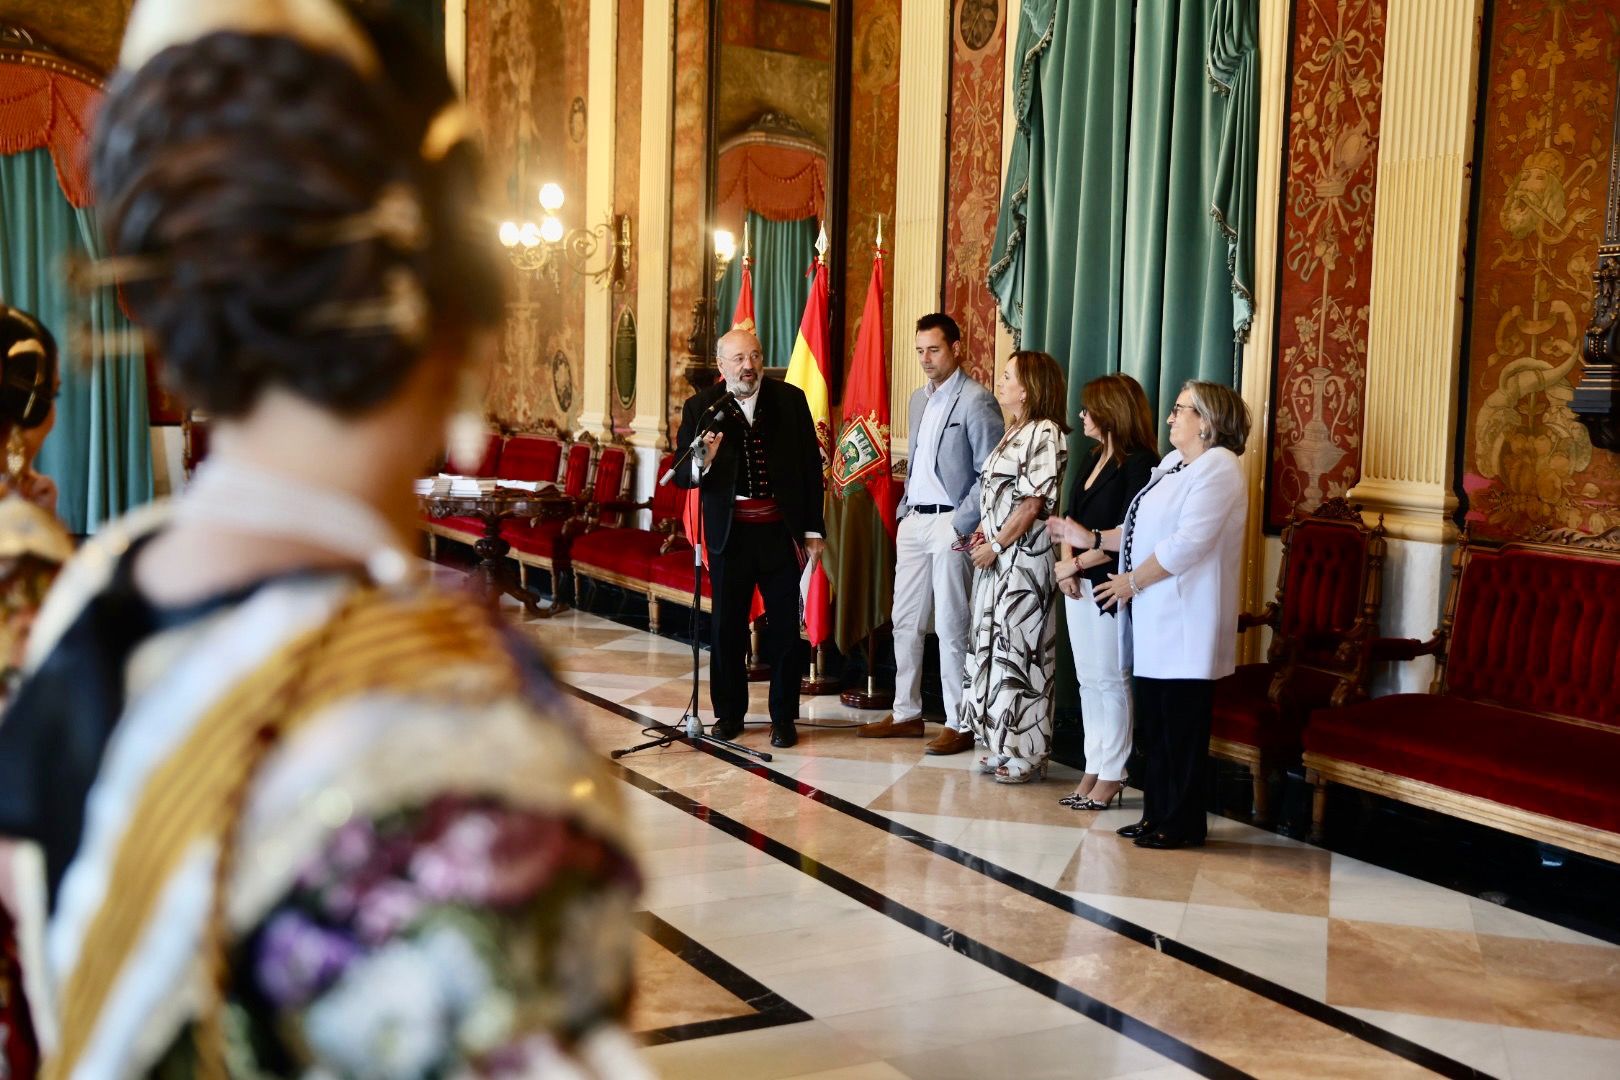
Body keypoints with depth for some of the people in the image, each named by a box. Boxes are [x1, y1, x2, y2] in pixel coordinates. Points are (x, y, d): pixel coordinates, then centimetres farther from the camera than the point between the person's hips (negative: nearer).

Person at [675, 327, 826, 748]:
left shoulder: (790, 399, 0)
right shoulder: (701, 409, -2)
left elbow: (811, 467, 3)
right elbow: (681, 477, -3)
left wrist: (813, 529, 1)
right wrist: (702, 461, -26)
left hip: (781, 529, 0)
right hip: (730, 532, 0)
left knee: (785, 627, 4)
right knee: (728, 626, 9)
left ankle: (784, 717, 16)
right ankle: (729, 712, 23)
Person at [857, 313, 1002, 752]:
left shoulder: (976, 401, -10)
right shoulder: (920, 399, 15)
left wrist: (962, 525, -16)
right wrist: (903, 510, 13)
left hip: (949, 523, -8)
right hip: (913, 521, 8)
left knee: (951, 627, -3)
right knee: (906, 622, 12)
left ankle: (959, 724, 5)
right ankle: (906, 712, 22)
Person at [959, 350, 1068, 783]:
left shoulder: (1045, 433, -13)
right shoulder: (1015, 432, 16)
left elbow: (1032, 504, -17)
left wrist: (996, 545, -13)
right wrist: (982, 533, 6)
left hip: (1024, 559, -10)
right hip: (996, 558, 10)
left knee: (1020, 649, -4)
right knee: (995, 647, 12)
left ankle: (1028, 753, 5)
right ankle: (1004, 745, 21)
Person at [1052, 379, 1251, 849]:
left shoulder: (1217, 468, -13)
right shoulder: (1172, 464, 17)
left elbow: (1185, 544, -21)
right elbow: (1140, 531, 21)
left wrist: (1132, 581, -14)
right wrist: (1089, 539, 17)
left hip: (1185, 622, -9)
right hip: (1155, 620, 9)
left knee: (1181, 726, -1)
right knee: (1153, 722, 13)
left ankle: (1181, 825, 9)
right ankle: (1158, 814, 22)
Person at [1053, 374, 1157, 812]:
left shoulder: (1139, 464, -13)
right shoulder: (1094, 461, 14)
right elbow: (1071, 518, 14)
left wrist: (1077, 563, -13)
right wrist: (1067, 566, -2)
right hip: (1080, 586, 8)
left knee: (1111, 681, 0)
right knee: (1088, 681, 12)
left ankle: (1111, 775, 8)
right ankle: (1093, 770, 19)